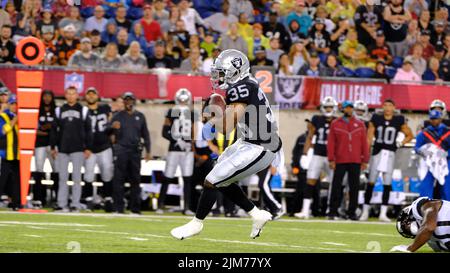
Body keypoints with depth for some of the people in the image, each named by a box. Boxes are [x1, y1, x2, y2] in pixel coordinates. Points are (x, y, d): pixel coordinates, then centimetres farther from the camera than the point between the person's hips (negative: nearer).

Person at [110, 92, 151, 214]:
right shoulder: (118, 116, 7)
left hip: (135, 151, 2)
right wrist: (113, 127, -23)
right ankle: (118, 207, -5)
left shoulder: (140, 116, 13)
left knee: (135, 179, 4)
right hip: (121, 150, -2)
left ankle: (135, 207, 8)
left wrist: (148, 151, 8)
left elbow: (145, 134, 15)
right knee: (119, 179, -6)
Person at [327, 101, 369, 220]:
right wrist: (331, 159, -5)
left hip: (355, 161, 2)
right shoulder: (335, 124, 4)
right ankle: (333, 212, 2)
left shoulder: (360, 124, 8)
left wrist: (365, 160, 4)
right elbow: (331, 143, 2)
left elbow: (364, 143, 8)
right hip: (340, 161, -2)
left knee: (354, 187, 4)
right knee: (336, 187, -1)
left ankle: (352, 212, 10)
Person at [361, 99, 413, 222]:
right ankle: (365, 212, 8)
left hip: (390, 154, 1)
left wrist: (400, 143, -2)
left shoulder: (399, 121, 3)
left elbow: (410, 135, 15)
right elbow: (369, 138, 2)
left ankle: (383, 214, 4)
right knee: (371, 183, 0)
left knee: (387, 184, 1)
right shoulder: (376, 119, 1)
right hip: (377, 152, -1)